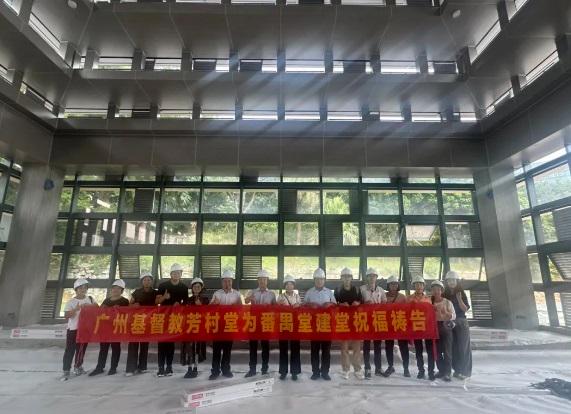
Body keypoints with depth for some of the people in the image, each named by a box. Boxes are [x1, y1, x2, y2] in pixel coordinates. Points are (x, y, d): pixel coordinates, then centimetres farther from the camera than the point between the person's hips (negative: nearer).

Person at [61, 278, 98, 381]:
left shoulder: (90, 299, 4)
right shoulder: (71, 301, -6)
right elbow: (66, 315, -11)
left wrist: (90, 306, -13)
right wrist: (76, 309, -25)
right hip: (73, 329, -3)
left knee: (82, 349, 14)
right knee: (70, 350, -2)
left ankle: (78, 367, 30)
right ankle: (66, 371, 5)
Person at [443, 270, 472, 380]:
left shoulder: (462, 293, -1)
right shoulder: (445, 294, 6)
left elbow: (465, 309, -8)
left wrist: (459, 299, -20)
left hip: (461, 323, -2)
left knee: (463, 347, -1)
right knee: (453, 347, 4)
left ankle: (465, 371, 5)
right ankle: (457, 370, 14)